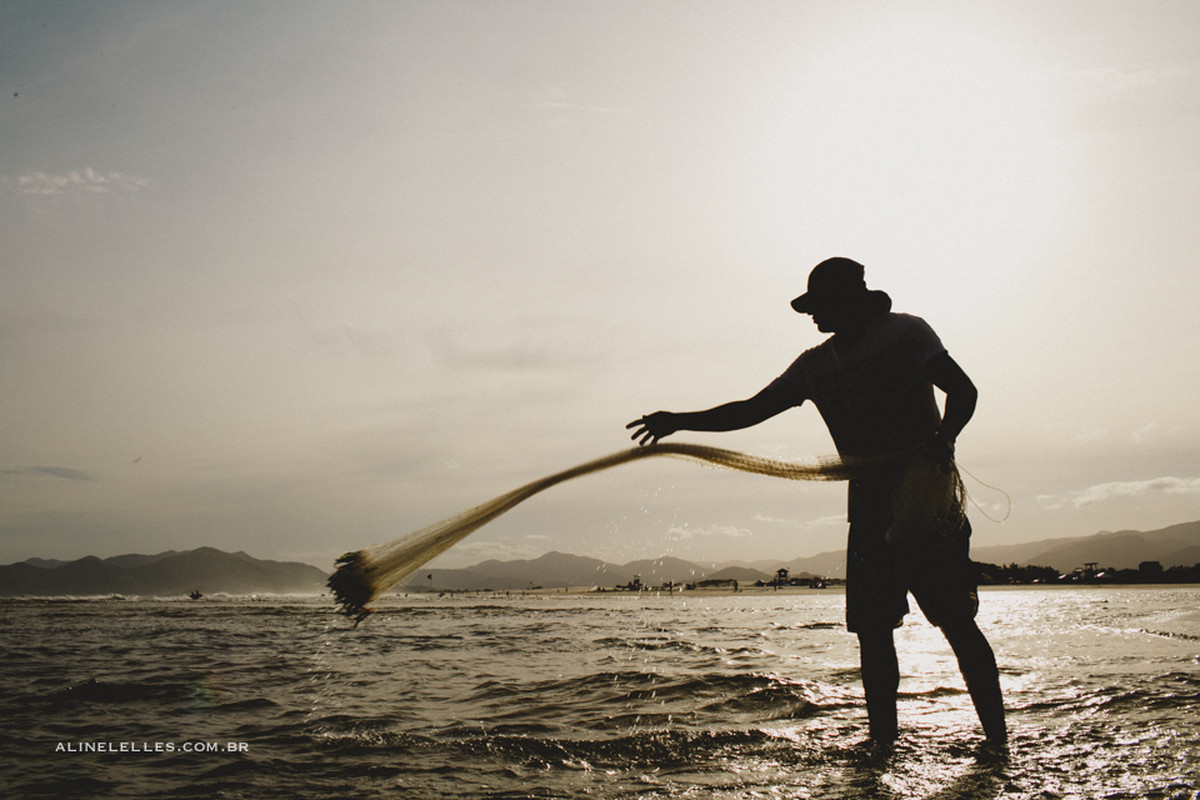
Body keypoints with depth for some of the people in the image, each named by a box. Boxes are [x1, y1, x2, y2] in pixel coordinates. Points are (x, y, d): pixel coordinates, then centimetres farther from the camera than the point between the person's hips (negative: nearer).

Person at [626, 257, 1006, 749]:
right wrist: (680, 421, 4)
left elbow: (962, 390, -6)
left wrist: (943, 437, -27)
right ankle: (882, 742, 13)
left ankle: (996, 740, 2)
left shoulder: (904, 332, 0)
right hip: (870, 517, 5)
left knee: (957, 623, -6)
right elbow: (752, 409, 14)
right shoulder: (815, 365, 15)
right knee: (872, 631, 3)